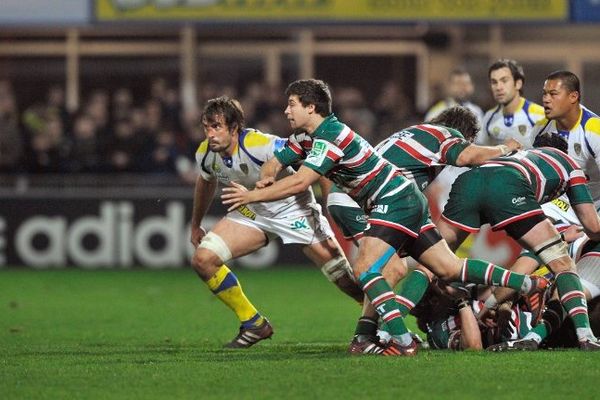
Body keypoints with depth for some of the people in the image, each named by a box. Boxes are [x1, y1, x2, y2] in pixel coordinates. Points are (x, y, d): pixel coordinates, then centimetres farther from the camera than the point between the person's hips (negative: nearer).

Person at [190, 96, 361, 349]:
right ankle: (253, 325, 2)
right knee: (203, 259, -12)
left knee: (345, 277, -15)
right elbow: (206, 183, 14)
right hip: (252, 213, 6)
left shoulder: (262, 146, -32)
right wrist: (196, 225, 25)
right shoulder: (205, 154, -11)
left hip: (293, 209, -6)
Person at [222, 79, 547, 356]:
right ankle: (527, 283, 9)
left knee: (365, 269, -18)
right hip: (406, 199, 10)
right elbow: (276, 161, 18)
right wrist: (267, 177, -6)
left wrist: (253, 196, -23)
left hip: (395, 199, -10)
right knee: (449, 269, 6)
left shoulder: (331, 137, -20)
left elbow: (300, 183, -28)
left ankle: (402, 341, -22)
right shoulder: (307, 137, 10)